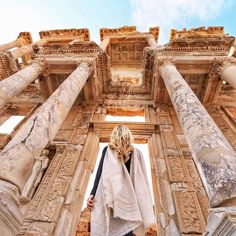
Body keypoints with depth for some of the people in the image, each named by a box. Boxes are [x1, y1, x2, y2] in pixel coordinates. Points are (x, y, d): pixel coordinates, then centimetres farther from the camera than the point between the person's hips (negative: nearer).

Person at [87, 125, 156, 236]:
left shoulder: (108, 150, 0)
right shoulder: (136, 153, 5)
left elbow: (100, 173, -5)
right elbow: (142, 180, 6)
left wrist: (92, 194, -3)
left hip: (110, 196, -1)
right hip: (128, 197, 2)